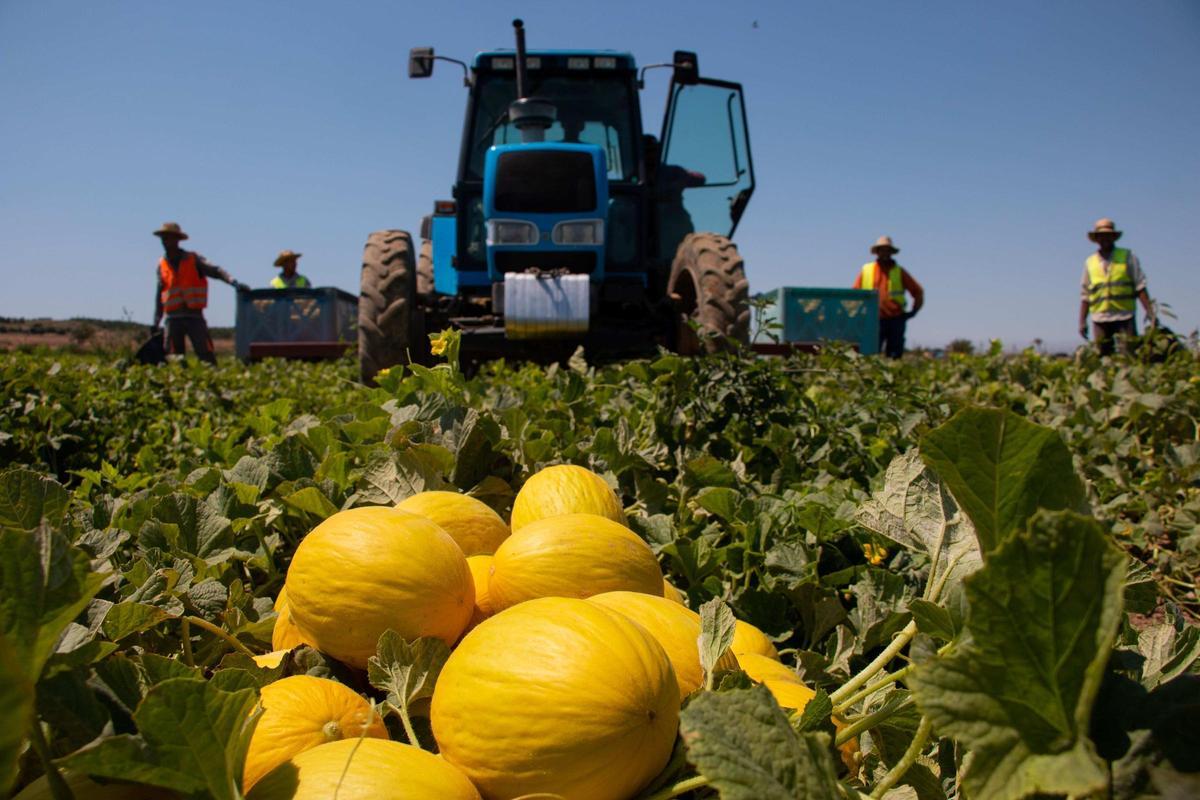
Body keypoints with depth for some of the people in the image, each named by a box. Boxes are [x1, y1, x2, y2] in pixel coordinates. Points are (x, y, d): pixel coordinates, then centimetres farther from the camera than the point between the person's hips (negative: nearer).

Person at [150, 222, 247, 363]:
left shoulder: (193, 259, 4)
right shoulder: (162, 264, 13)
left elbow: (215, 271, -10)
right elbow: (159, 294, 18)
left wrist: (233, 282, -28)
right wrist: (156, 322, 18)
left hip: (194, 314, -3)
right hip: (173, 318, 3)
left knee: (206, 354, -10)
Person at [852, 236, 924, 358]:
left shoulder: (899, 271, 10)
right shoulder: (866, 270, 9)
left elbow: (918, 291, 11)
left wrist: (913, 312, 3)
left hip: (896, 320, 1)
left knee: (895, 356, 1)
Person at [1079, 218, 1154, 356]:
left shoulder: (1128, 257, 8)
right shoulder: (1089, 262, 13)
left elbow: (1140, 286, 1)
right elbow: (1085, 295, 13)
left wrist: (1149, 311, -9)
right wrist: (1082, 321, 6)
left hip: (1125, 316, -2)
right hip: (1100, 319, 2)